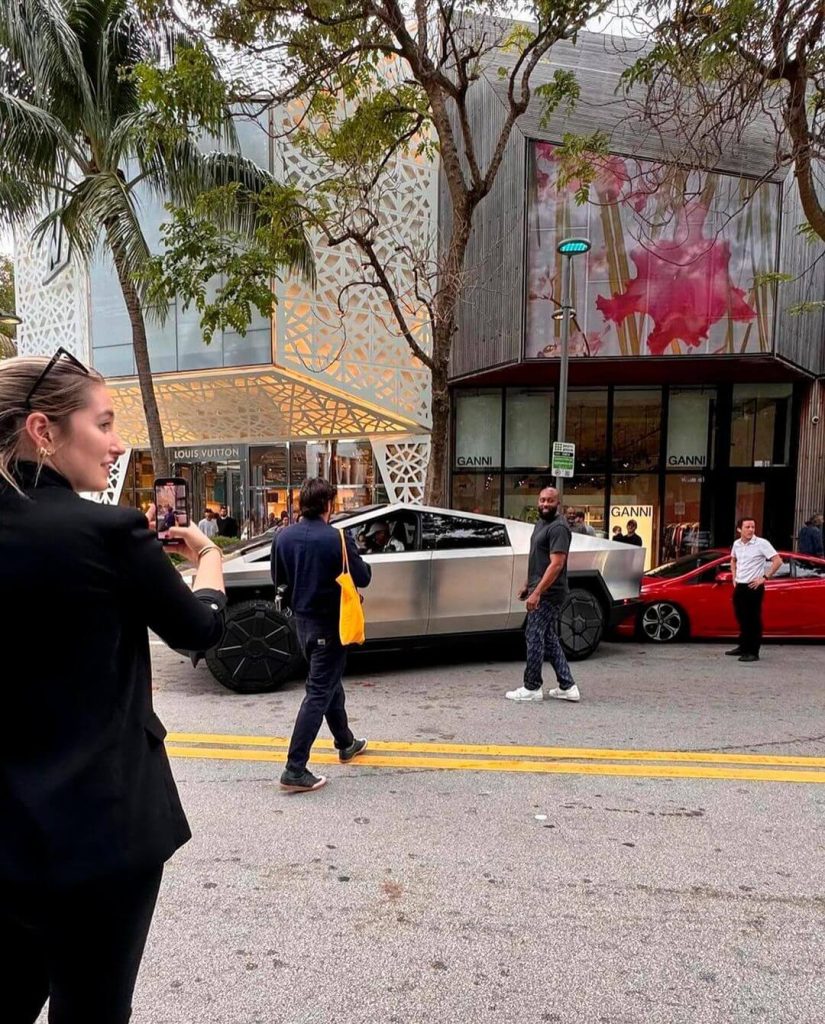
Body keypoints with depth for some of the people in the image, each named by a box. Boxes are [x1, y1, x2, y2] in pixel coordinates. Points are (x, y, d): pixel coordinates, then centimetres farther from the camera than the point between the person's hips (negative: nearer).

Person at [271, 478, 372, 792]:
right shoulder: (337, 538, -18)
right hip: (329, 623, -7)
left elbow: (279, 579, 9)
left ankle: (346, 744, 39)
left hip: (302, 621, 7)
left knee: (330, 683, 22)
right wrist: (357, 561, 8)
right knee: (319, 693, -2)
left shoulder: (283, 537, -2)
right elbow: (362, 578, -11)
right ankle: (295, 770, -2)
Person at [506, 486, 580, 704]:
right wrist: (527, 585, 23)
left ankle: (531, 688, 7)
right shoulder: (541, 523, 16)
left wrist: (537, 592, -25)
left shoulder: (558, 527, -15)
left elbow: (556, 564, -22)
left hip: (548, 594, -10)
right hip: (540, 591, 10)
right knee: (549, 639, 13)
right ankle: (567, 687, 19)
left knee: (535, 637, -3)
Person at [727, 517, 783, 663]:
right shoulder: (736, 544, 6)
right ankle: (743, 647, 28)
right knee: (741, 618, 15)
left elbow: (778, 561, -14)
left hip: (754, 587, -6)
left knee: (753, 620, -2)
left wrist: (764, 577, -14)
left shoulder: (762, 543, -12)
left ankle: (753, 652, 4)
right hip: (739, 586, 6)